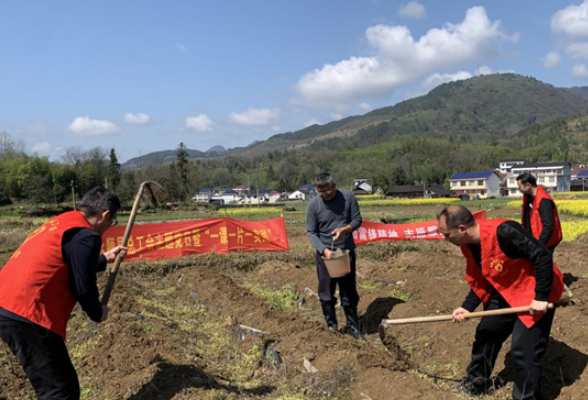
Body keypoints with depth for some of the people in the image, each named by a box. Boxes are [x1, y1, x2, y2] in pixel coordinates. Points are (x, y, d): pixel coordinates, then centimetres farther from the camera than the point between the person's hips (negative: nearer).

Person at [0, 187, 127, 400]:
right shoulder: (85, 235, -10)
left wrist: (105, 258, 45)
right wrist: (97, 313, 9)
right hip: (27, 314, -10)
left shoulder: (61, 223, 20)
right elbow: (83, 287, -10)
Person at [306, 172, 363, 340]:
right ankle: (332, 326, 20)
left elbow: (357, 220, -1)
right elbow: (311, 232, -8)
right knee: (326, 294, 6)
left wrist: (345, 229, -22)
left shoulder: (348, 196, -7)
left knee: (349, 292, 10)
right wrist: (324, 250, -22)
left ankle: (353, 326, 23)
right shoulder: (313, 205, -11)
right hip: (324, 253, -1)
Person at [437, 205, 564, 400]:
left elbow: (543, 255, -28)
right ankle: (477, 382, 36)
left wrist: (541, 297, -26)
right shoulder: (468, 244, -5)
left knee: (523, 349, -8)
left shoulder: (503, 231, -33)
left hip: (534, 294, -8)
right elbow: (480, 282, 5)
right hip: (505, 292, 8)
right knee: (485, 334, 15)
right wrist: (467, 308, -6)